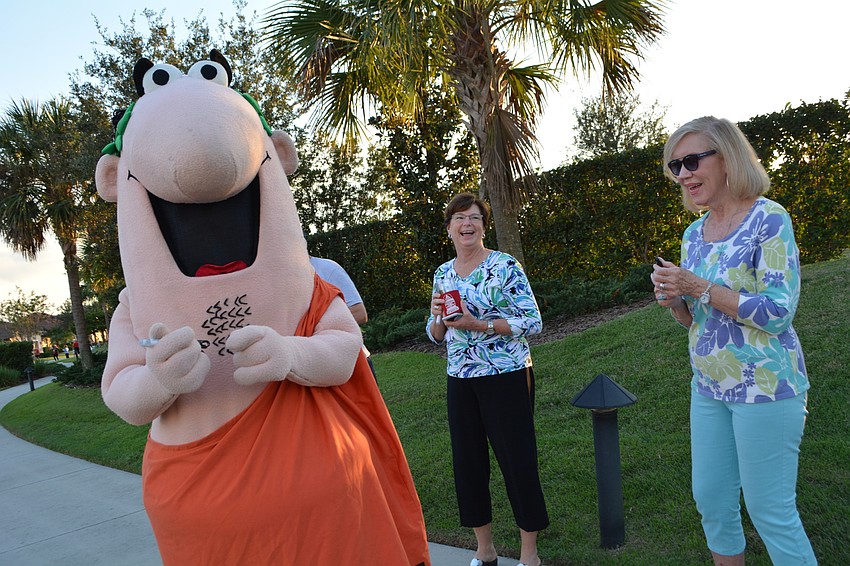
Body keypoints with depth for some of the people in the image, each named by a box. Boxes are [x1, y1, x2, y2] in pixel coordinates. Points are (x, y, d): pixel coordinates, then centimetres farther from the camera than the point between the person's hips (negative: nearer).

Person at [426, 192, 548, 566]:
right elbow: (436, 335, 14)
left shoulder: (504, 266, -8)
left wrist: (477, 324, -21)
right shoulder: (442, 274, 9)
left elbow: (533, 322, -13)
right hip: (460, 381, 6)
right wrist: (437, 315, -9)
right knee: (467, 461, 10)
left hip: (506, 377, -5)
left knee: (517, 459, 0)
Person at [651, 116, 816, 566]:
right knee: (710, 500, 15)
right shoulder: (694, 233, 9)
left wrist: (700, 288, -21)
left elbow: (778, 313, -19)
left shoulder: (768, 219, -12)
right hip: (708, 388, 7)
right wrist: (672, 299, -6)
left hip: (764, 386, -7)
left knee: (770, 512, 3)